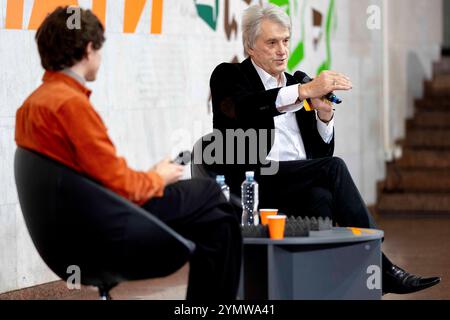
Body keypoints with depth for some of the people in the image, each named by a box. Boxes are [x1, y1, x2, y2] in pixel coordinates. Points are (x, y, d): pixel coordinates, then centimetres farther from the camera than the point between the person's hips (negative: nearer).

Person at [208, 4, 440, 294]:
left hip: (301, 182, 5)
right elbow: (246, 109, -20)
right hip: (251, 181, -5)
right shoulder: (229, 76, 7)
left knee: (321, 198, -31)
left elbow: (322, 154, 18)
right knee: (334, 168, -26)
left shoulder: (296, 83, 22)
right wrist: (306, 90, -27)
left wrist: (325, 116, -2)